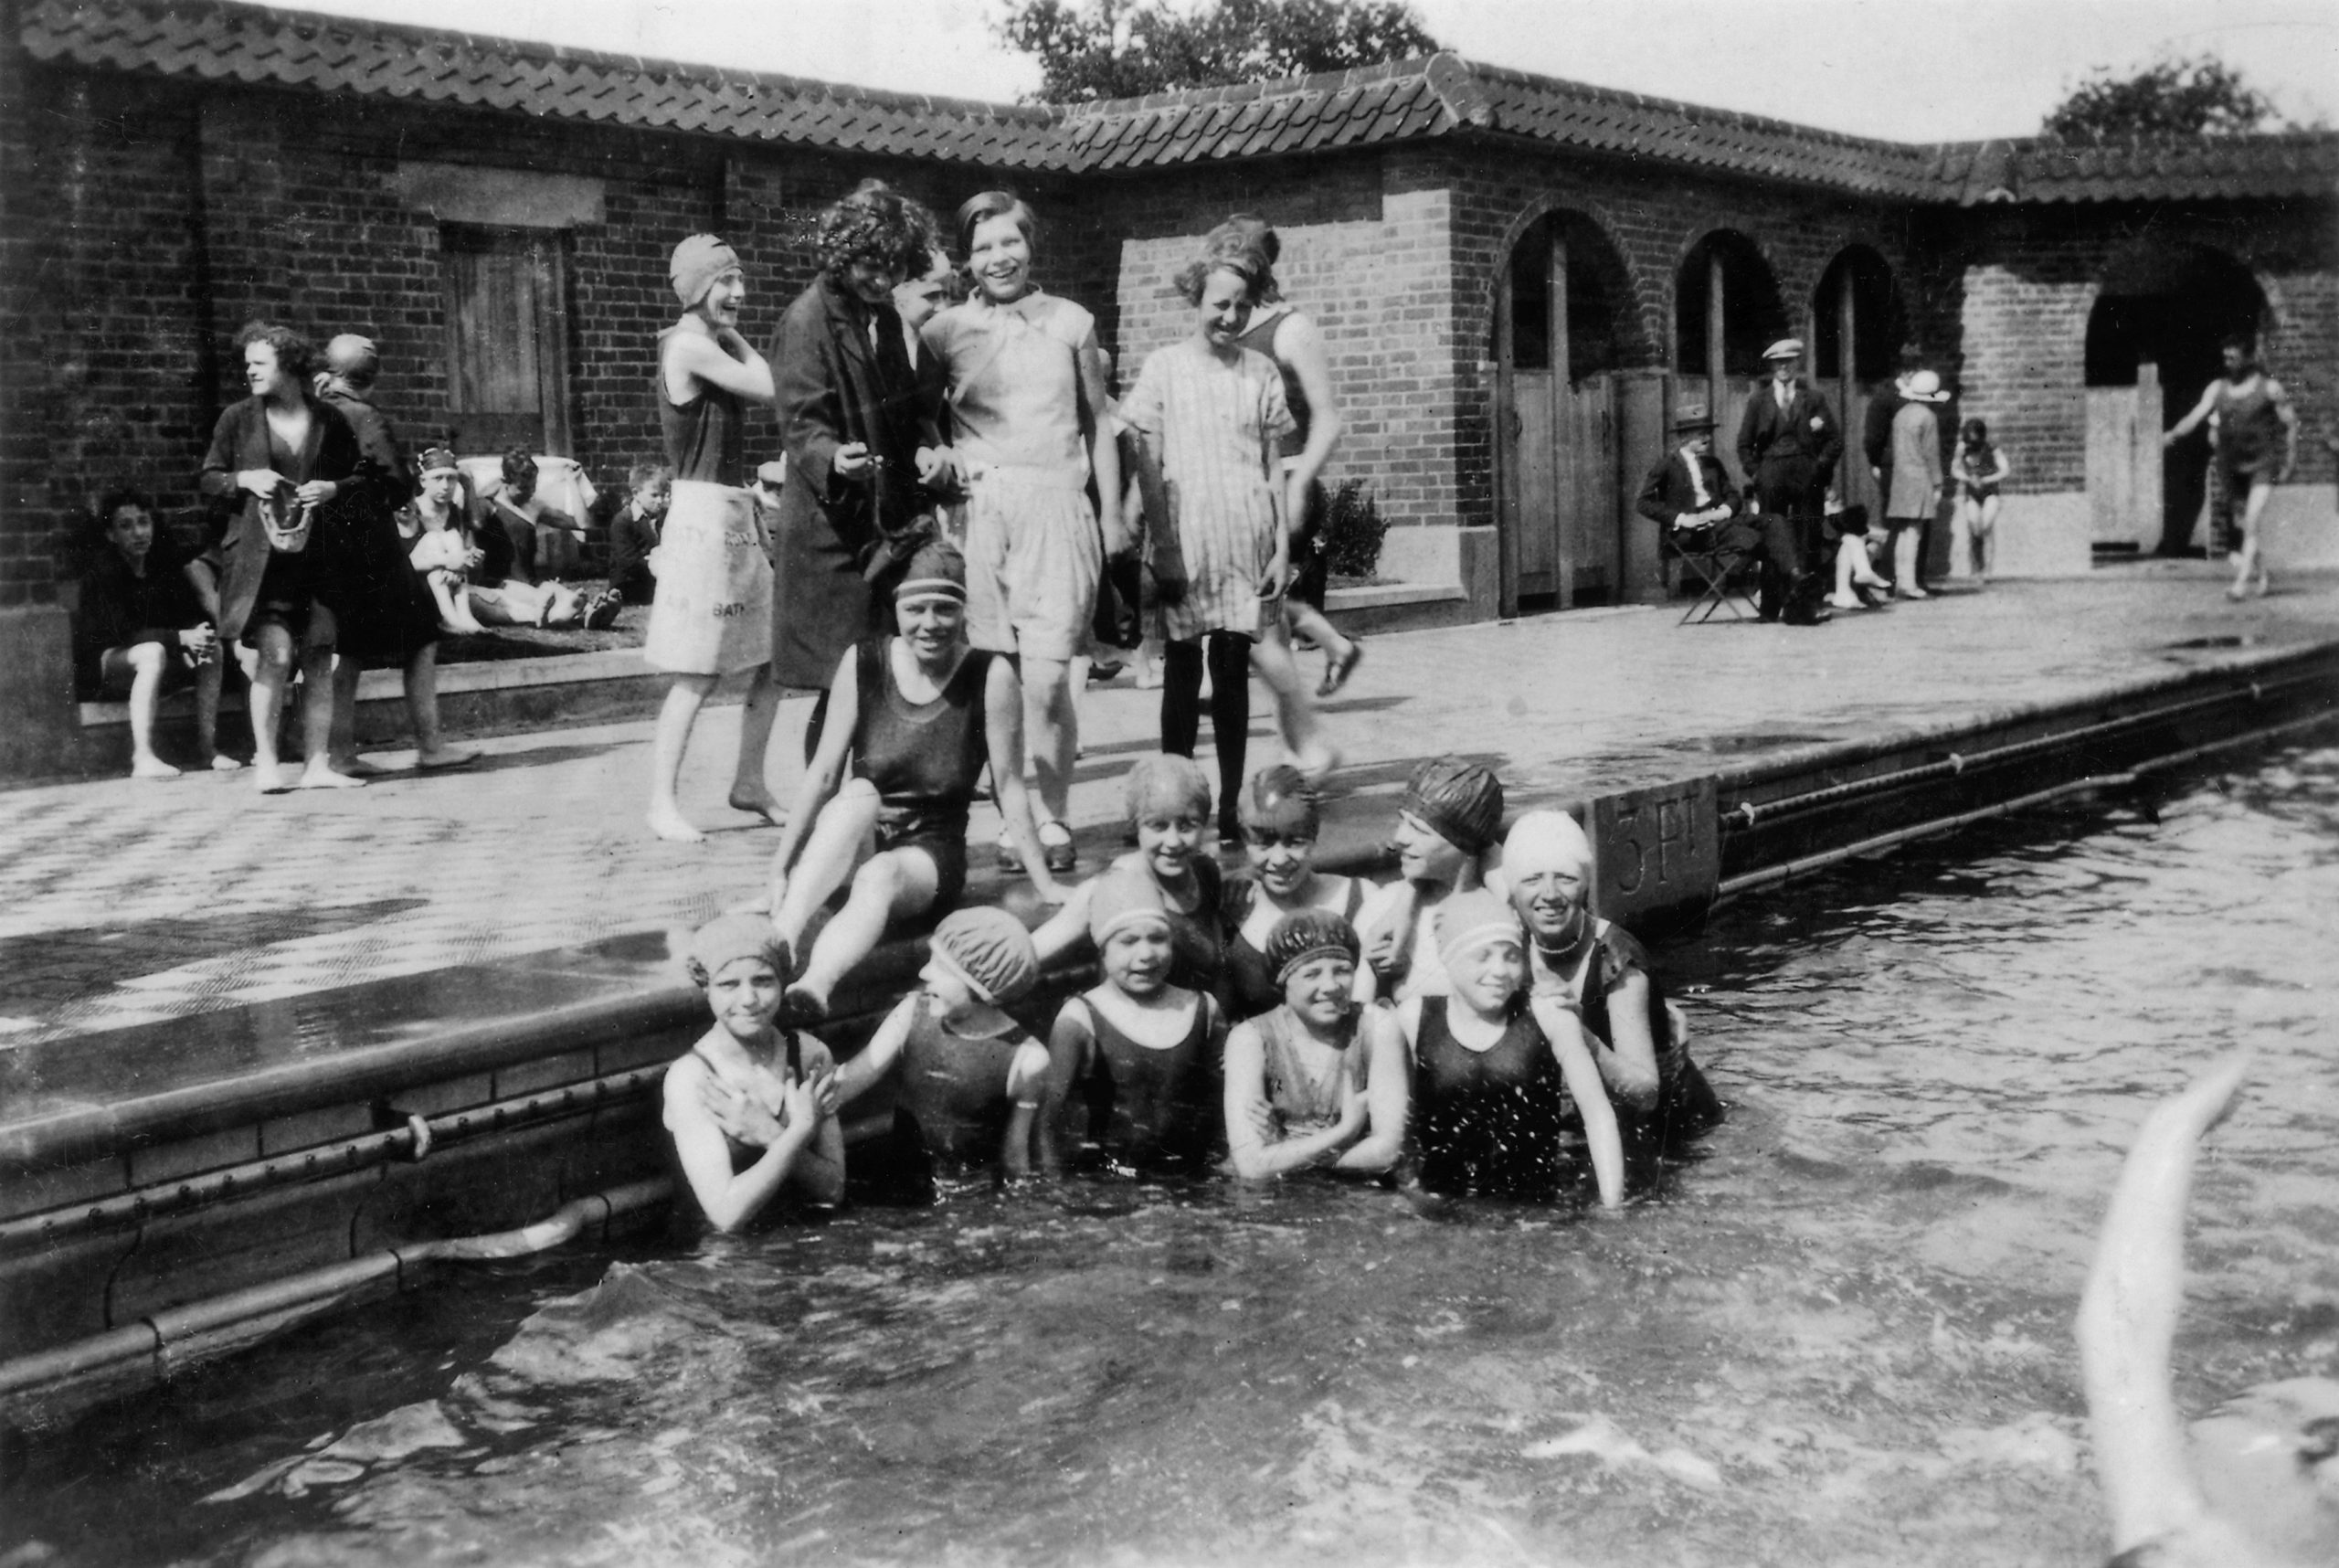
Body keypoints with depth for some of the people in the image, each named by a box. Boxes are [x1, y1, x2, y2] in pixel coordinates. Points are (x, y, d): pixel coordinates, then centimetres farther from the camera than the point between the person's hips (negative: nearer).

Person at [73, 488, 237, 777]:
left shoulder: (162, 557, -1)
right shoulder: (102, 570, -17)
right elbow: (124, 633, -25)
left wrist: (201, 634, -23)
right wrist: (182, 637, -33)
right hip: (101, 667, -7)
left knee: (211, 647, -12)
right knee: (153, 652, -35)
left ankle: (207, 745, -13)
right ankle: (142, 759, -39)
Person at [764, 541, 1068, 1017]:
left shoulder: (991, 677, -9)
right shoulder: (862, 663, -4)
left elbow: (1008, 785, -5)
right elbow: (823, 772, -3)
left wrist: (1044, 884, -4)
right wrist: (781, 866, -6)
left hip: (932, 853, -1)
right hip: (852, 841, 2)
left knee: (880, 877, -36)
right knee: (860, 797, -32)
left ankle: (816, 987, -61)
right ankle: (778, 944, -47)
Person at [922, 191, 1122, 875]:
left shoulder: (1071, 323, 10)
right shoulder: (946, 329, 10)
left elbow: (1097, 426, 15)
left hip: (1054, 504, -1)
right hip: (978, 506, 1)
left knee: (1046, 677, -9)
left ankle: (1051, 818, 4)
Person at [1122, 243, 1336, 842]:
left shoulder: (1261, 371, 8)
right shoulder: (1164, 366, 3)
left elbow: (1274, 466, 9)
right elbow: (1148, 464, 2)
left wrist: (1282, 544, 3)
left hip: (1247, 541, 1)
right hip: (1186, 539, -1)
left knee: (1234, 672, 3)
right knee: (1182, 671, 3)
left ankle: (1229, 809, 7)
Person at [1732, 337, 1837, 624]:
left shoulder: (1813, 399, 11)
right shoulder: (1758, 401, 12)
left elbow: (1835, 440, 10)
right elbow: (1744, 444, 13)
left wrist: (1820, 466, -2)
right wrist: (1756, 474, 2)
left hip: (1807, 477, 0)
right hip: (1771, 477, 0)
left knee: (1806, 541, -4)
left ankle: (1800, 606, -5)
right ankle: (1771, 606, 0)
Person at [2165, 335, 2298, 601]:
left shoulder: (2270, 388, -5)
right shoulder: (2218, 388, 5)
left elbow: (2291, 424, 0)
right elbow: (2195, 416, -6)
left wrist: (2289, 463, -4)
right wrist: (2173, 434, -26)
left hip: (2263, 466, -5)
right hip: (2233, 467, 5)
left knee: (2253, 522, -18)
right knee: (2249, 525, 14)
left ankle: (2241, 582, -24)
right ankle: (2263, 576, 30)